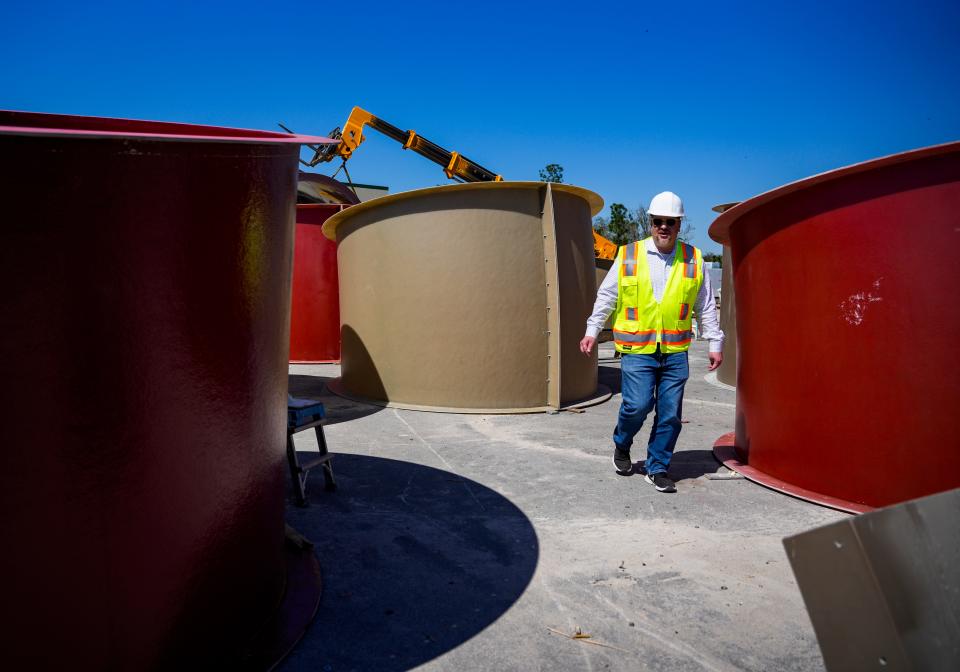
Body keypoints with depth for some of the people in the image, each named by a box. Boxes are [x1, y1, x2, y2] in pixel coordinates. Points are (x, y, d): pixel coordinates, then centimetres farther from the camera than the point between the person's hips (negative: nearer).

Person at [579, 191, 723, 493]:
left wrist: (715, 343, 13)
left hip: (675, 352, 2)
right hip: (636, 349, -2)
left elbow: (706, 307, 14)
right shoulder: (628, 255, 3)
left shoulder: (694, 259, 7)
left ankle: (657, 469, 22)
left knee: (670, 414, 4)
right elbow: (606, 296, 11)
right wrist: (592, 331, 9)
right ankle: (622, 445, 20)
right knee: (638, 405, -12)